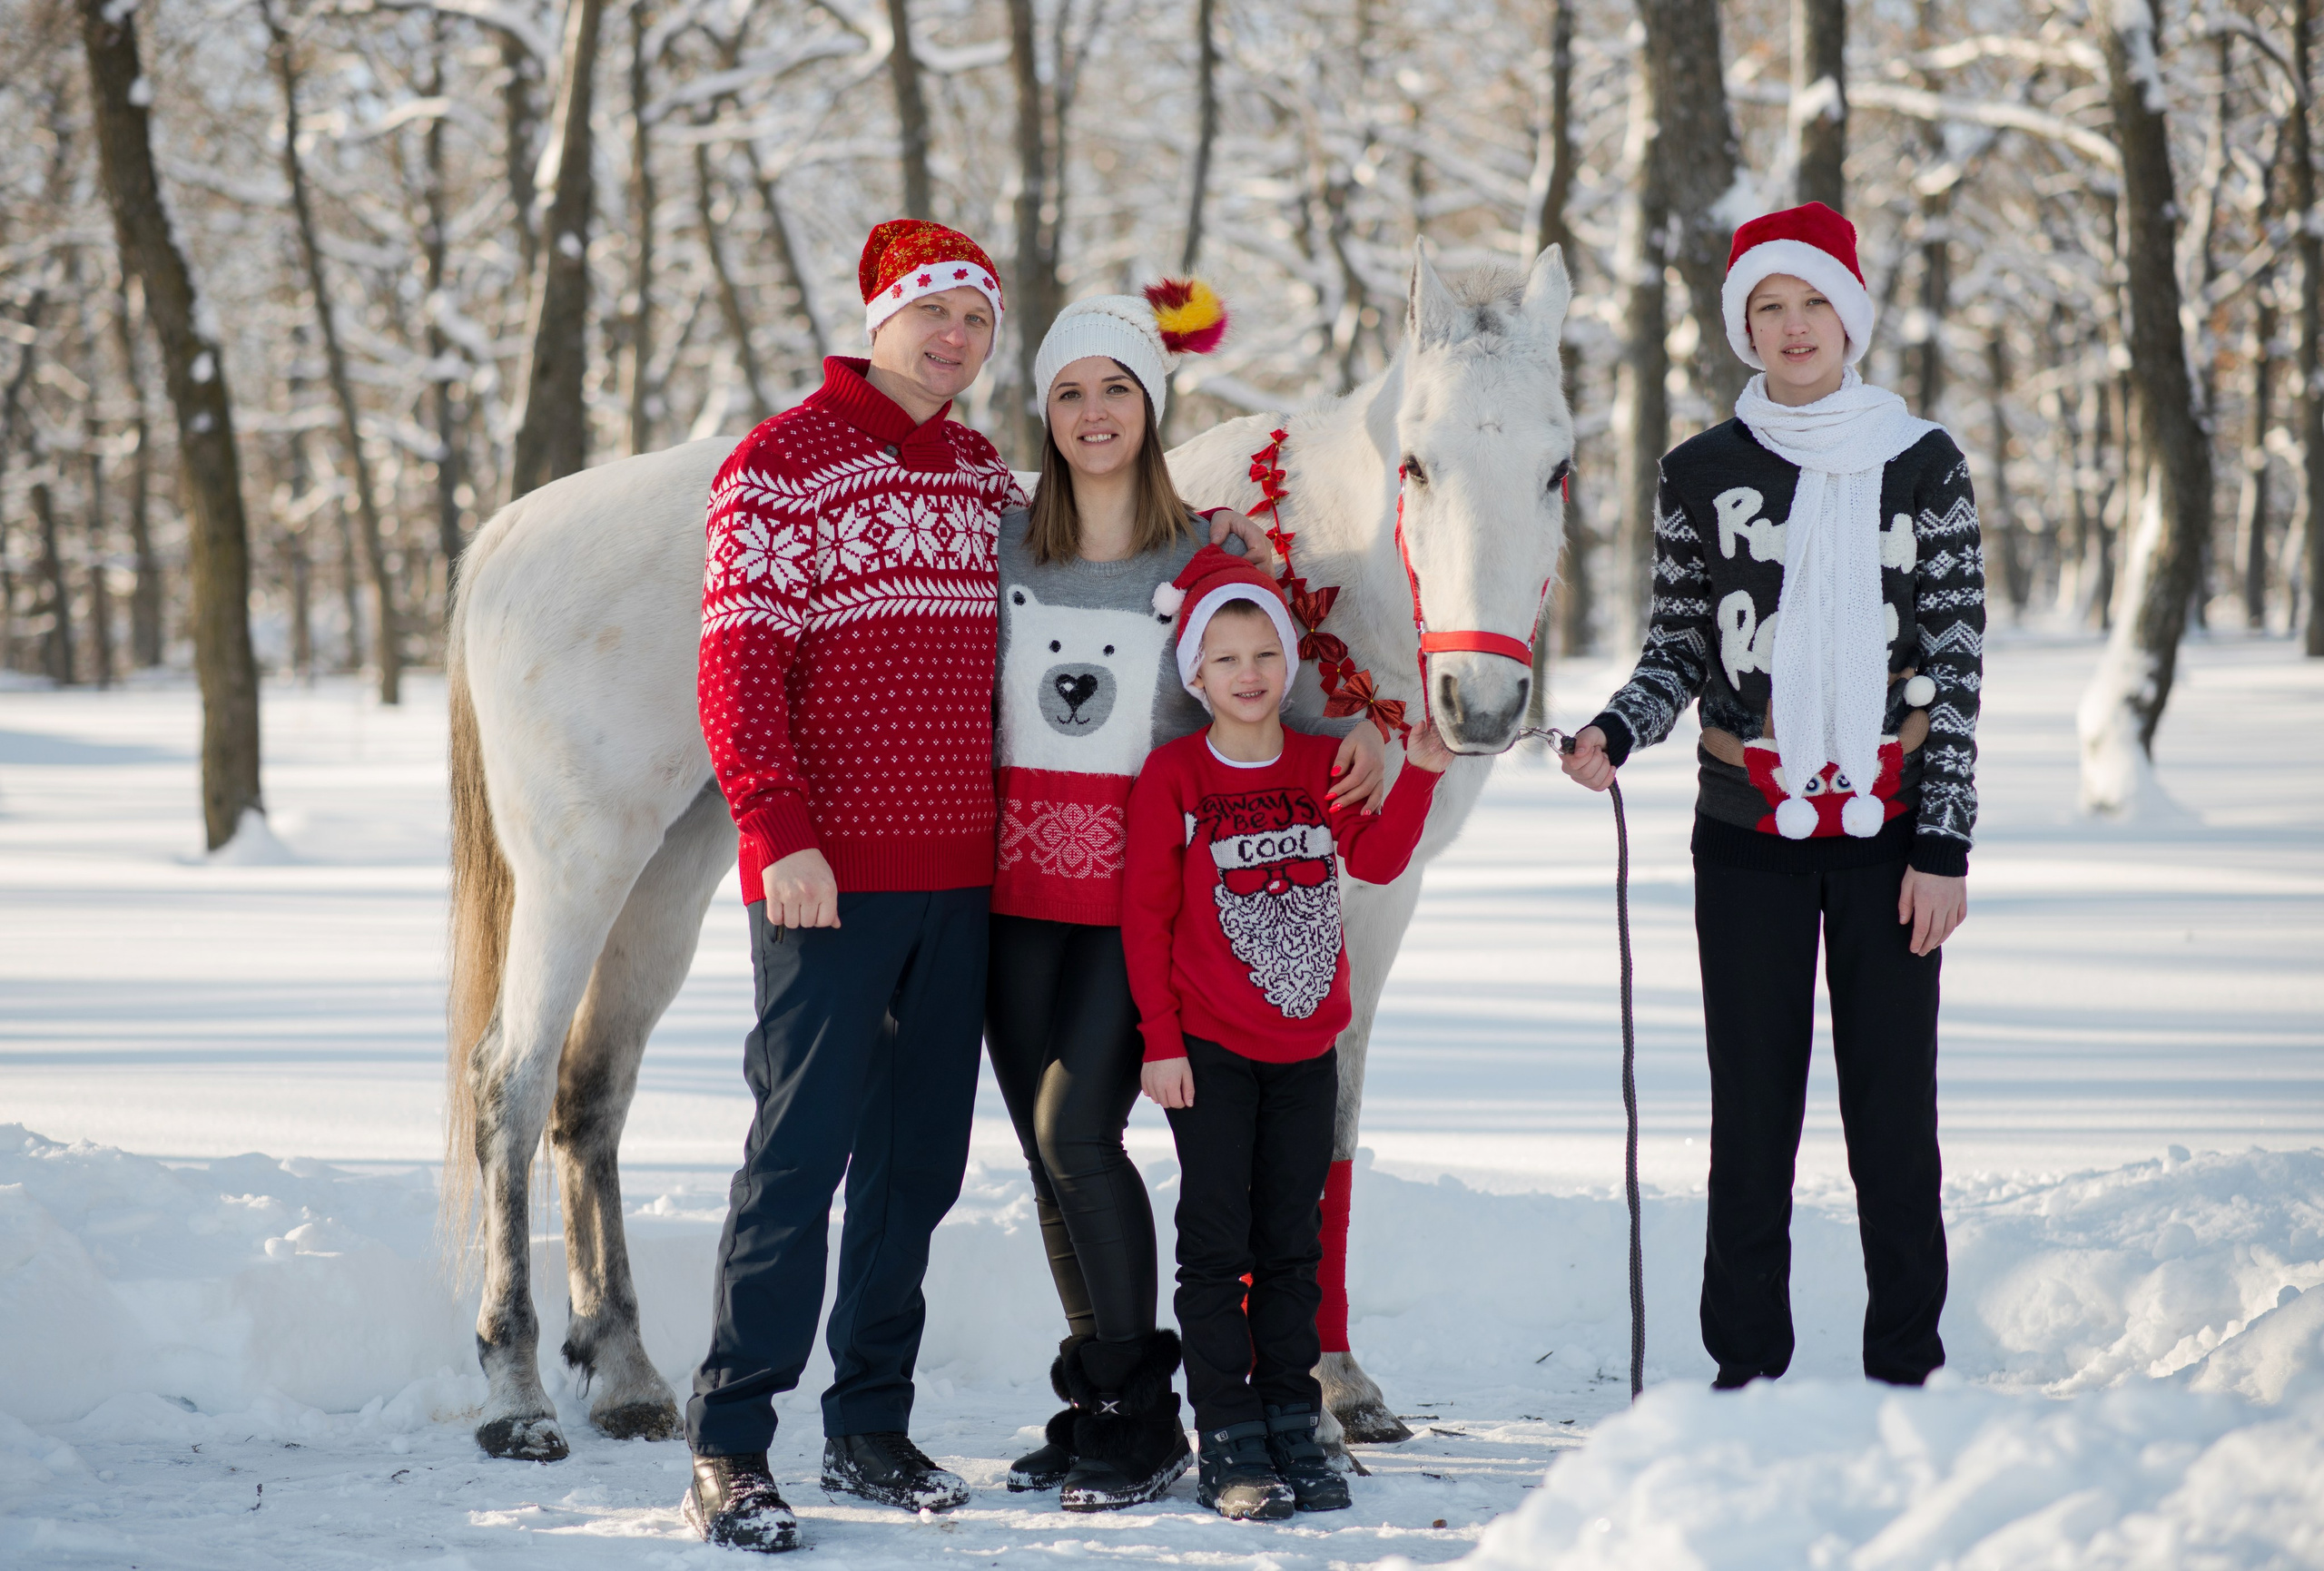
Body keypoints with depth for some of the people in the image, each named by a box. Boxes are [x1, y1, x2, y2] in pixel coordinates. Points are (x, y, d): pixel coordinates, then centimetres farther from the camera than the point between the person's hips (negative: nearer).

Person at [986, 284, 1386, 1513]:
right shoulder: (1000, 547, 8)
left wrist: (1364, 727, -11)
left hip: (1144, 889, -3)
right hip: (1018, 884, 3)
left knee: (1077, 1132, -15)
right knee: (1048, 1155, 6)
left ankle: (1141, 1413, -5)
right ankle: (1093, 1408, 17)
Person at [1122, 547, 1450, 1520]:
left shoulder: (1321, 766, 6)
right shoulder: (1174, 775, -6)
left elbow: (1374, 860, 4)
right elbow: (1146, 914, -6)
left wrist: (1418, 775, -6)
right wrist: (1160, 1039, -9)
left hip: (1306, 1047, 4)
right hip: (1208, 1050, -4)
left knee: (1291, 1243, 9)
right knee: (1216, 1244, -2)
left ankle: (1292, 1428, 15)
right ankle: (1230, 1443, 1)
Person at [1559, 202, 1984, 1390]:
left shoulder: (1924, 466, 2)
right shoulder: (1701, 474, 4)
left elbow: (1957, 668, 1)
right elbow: (1678, 649, 8)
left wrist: (1944, 847, -4)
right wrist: (1614, 733, -14)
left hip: (1888, 821, -1)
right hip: (1749, 826, 1)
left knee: (1894, 1111, 1)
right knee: (1752, 1111, 3)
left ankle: (1904, 1370, 10)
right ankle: (1747, 1368, 12)